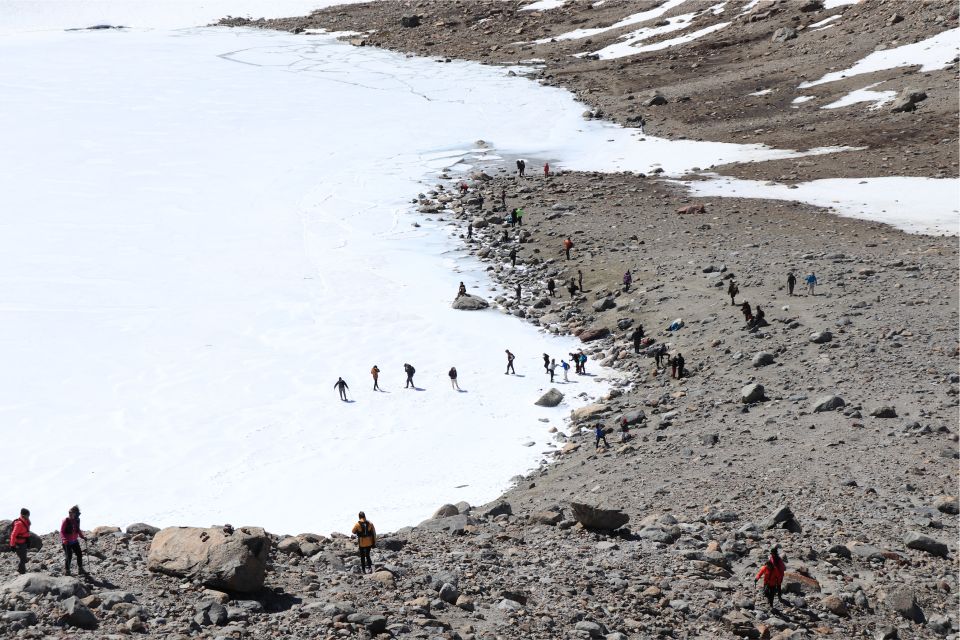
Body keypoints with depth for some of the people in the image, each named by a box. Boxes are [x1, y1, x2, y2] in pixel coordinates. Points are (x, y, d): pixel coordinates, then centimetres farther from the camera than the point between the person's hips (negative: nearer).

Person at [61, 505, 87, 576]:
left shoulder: (77, 520, 4)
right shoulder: (66, 521, -15)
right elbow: (62, 532, -15)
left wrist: (82, 536, 5)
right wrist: (64, 540, -29)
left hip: (75, 541, 6)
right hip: (67, 542, -6)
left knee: (79, 554, 4)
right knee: (69, 556, -7)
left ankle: (80, 569, 16)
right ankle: (67, 570, 8)